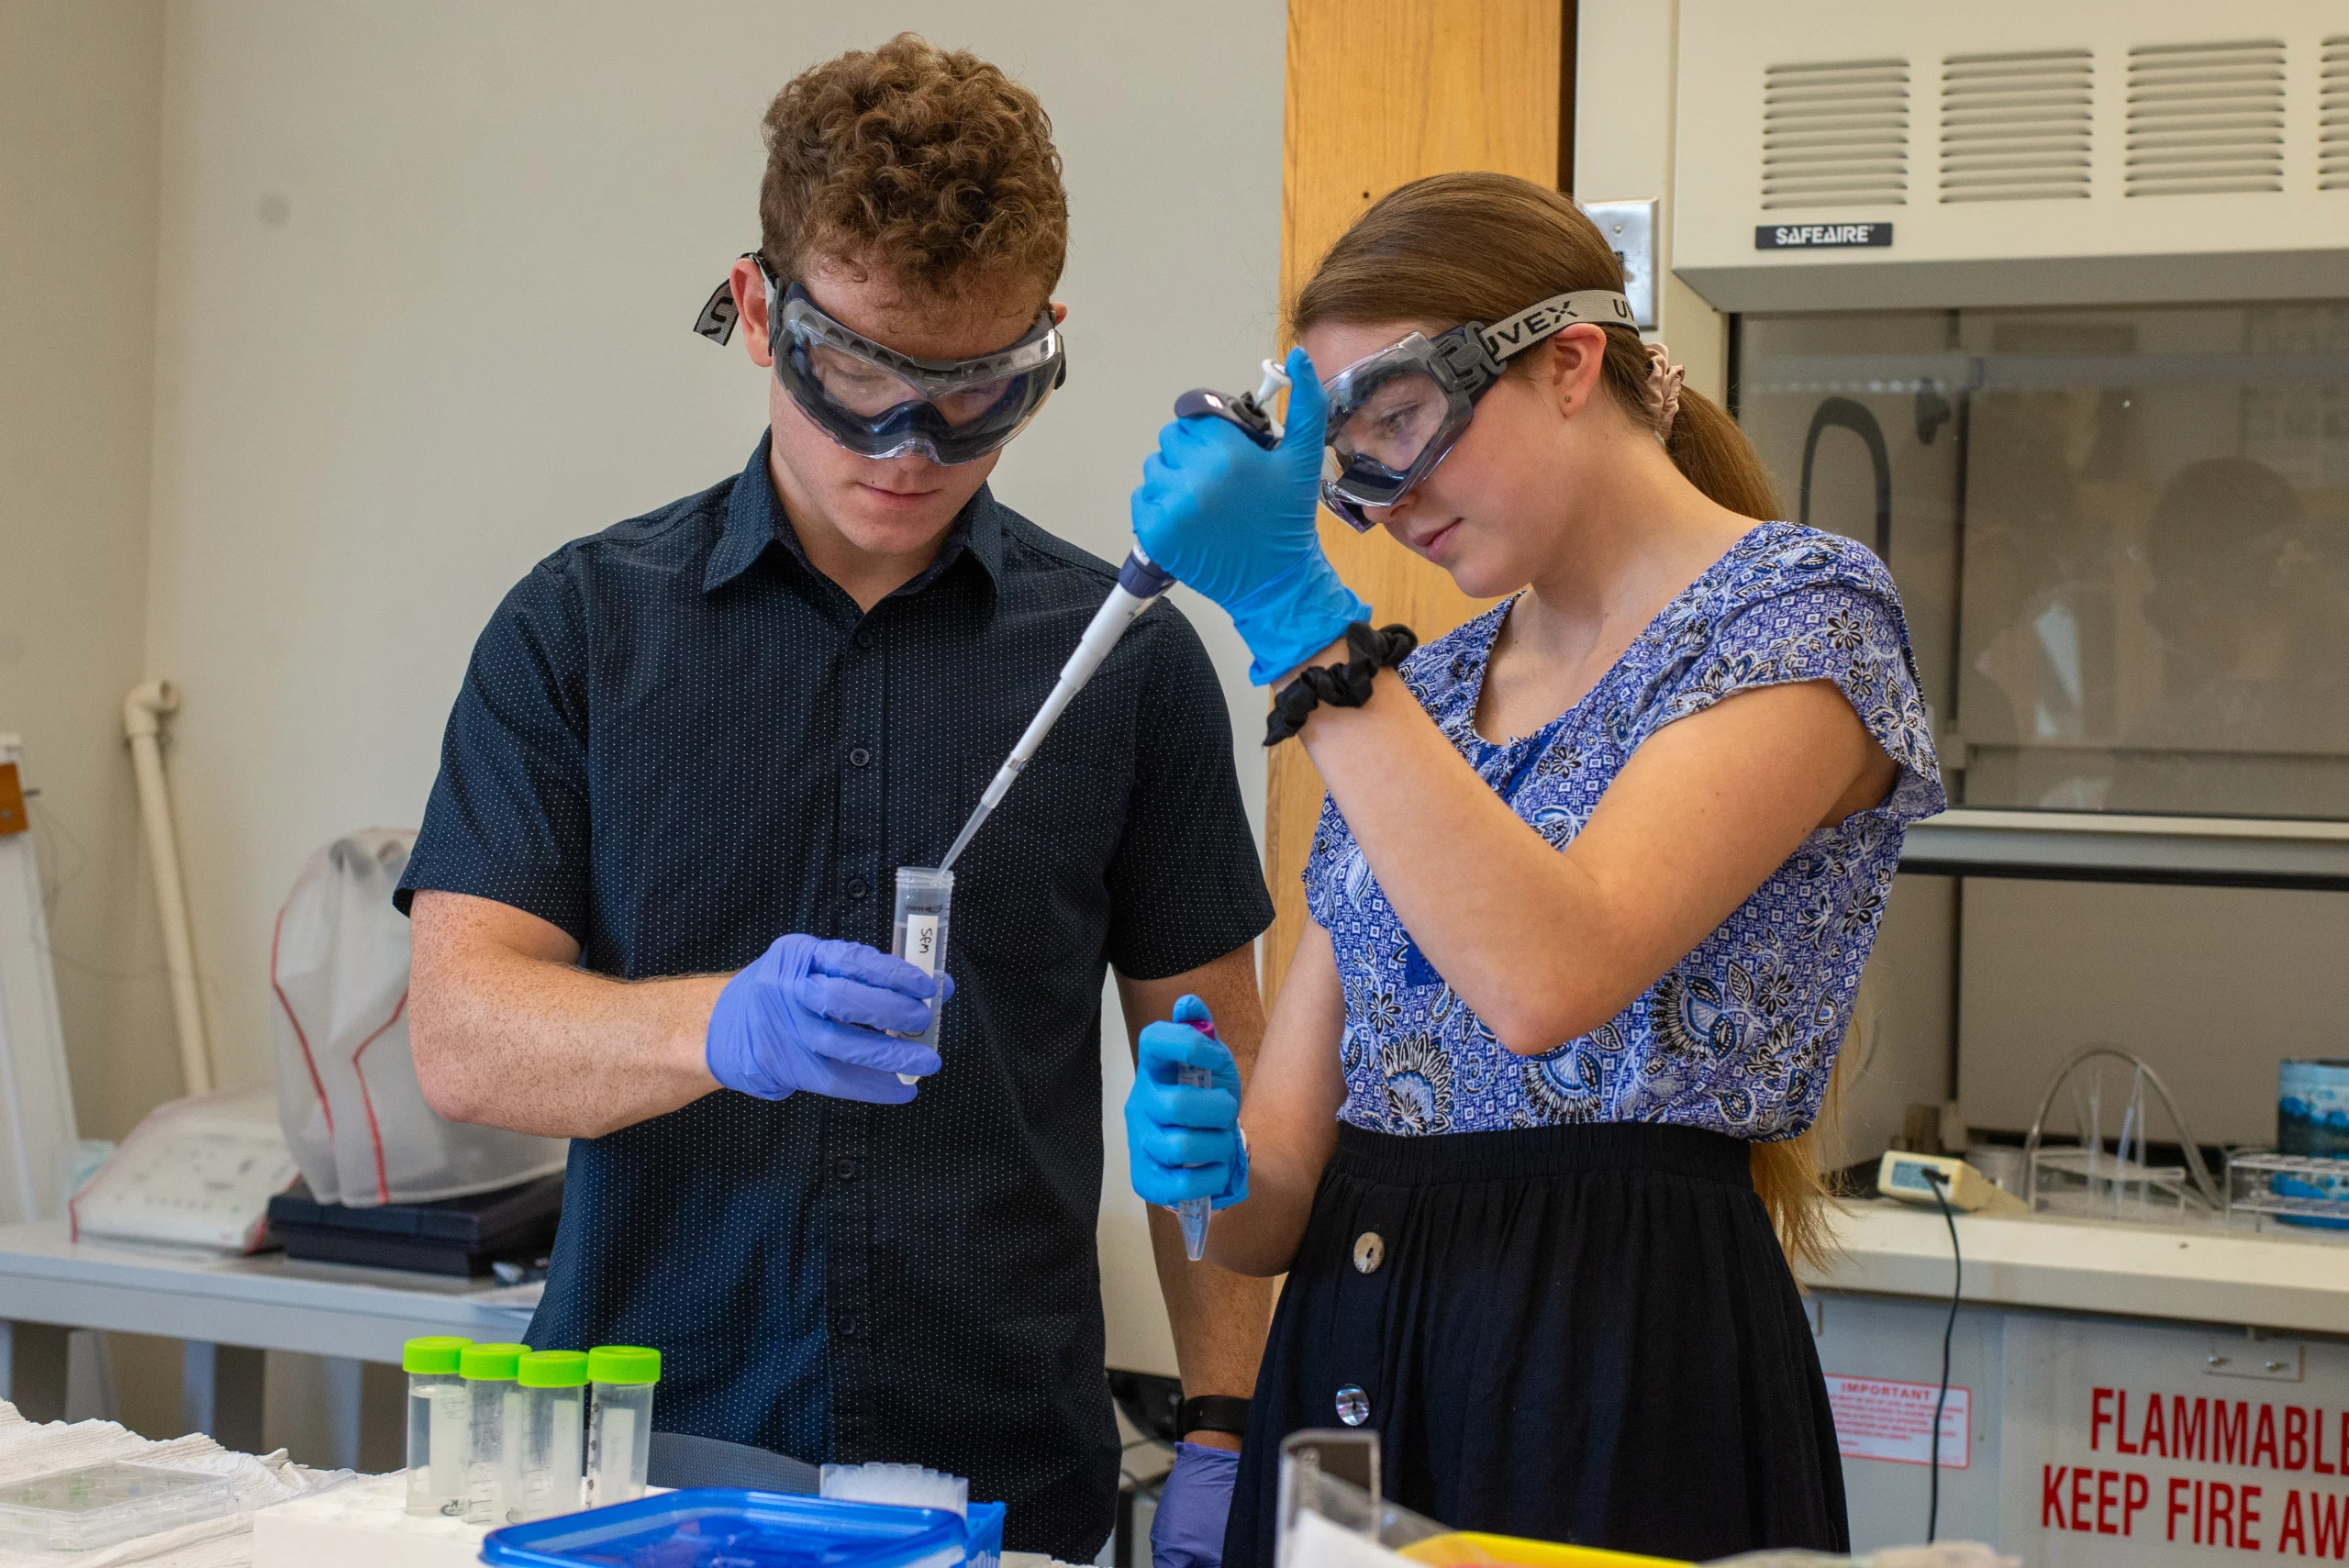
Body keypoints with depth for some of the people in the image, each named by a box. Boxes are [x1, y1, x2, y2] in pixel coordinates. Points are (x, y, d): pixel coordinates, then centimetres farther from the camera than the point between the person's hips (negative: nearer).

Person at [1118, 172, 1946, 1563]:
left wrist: (1298, 611, -22)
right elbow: (1289, 1186, 10)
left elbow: (1549, 977, -25)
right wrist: (1213, 1158, -13)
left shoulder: (1801, 614, -7)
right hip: (1342, 1366, 6)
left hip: (1624, 1365, -6)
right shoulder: (1419, 694, 12)